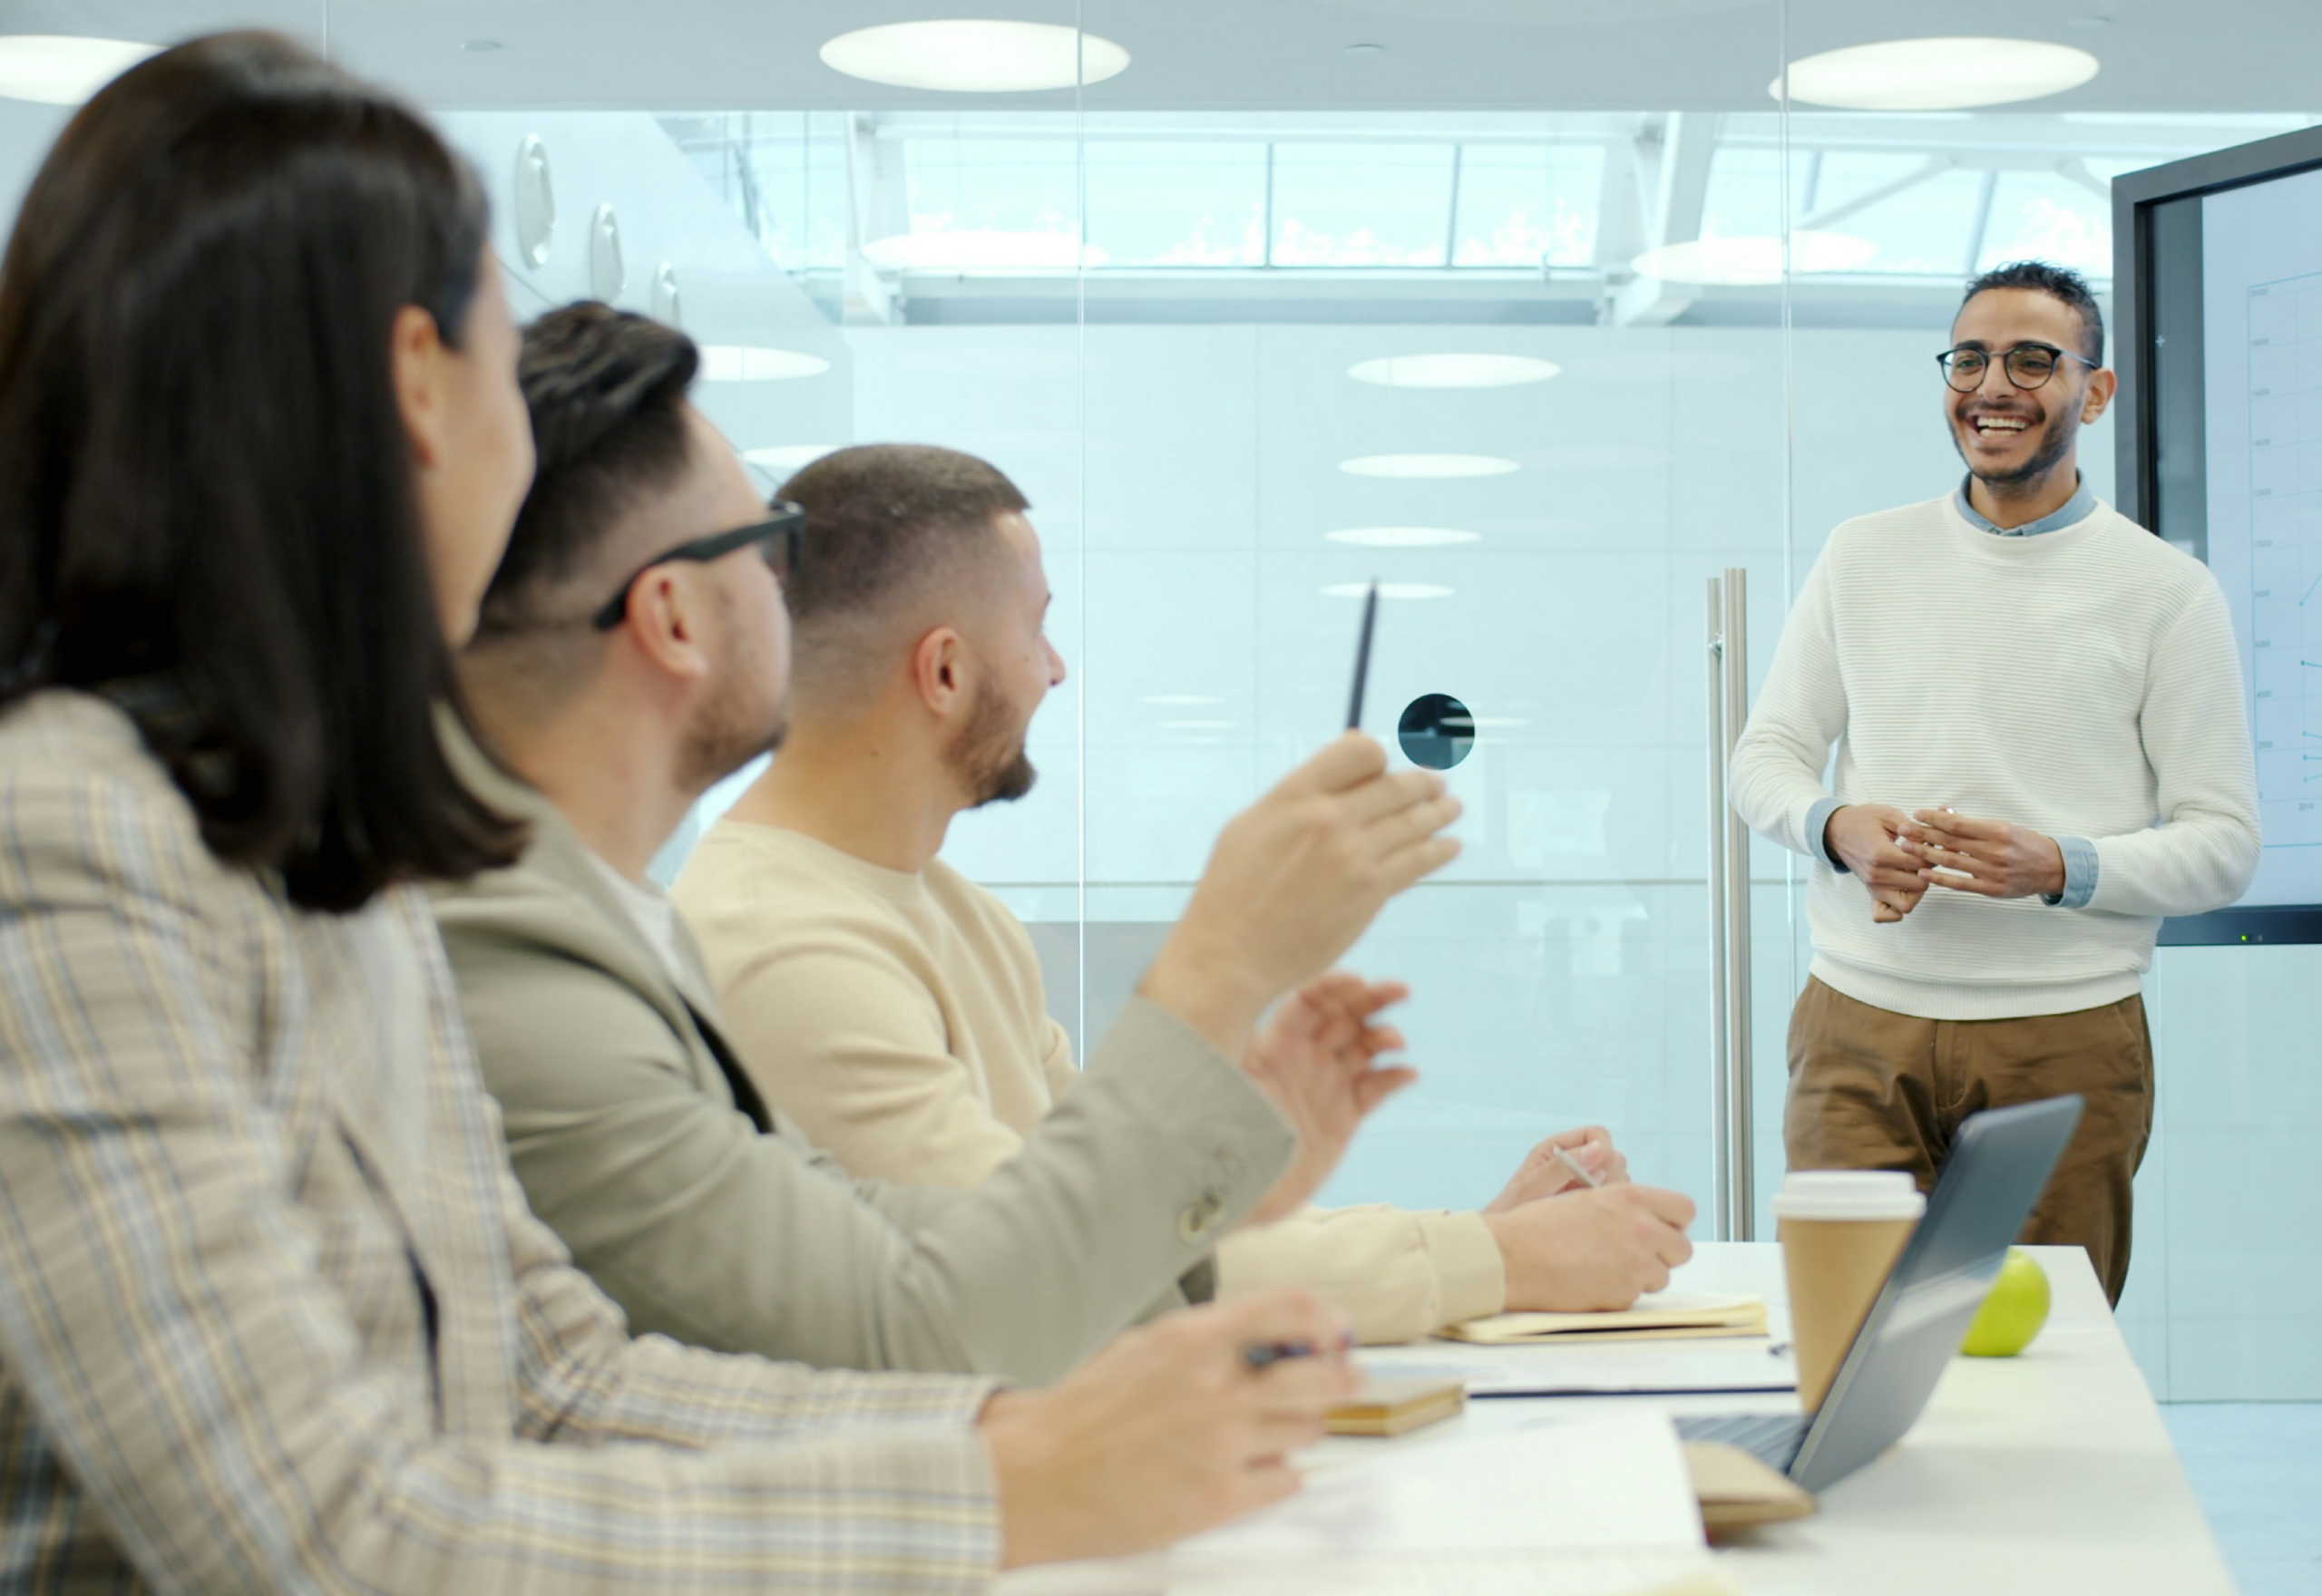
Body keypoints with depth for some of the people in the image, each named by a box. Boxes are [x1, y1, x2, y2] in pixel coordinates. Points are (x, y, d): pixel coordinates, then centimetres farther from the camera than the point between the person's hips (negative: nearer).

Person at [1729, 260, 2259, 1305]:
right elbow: (1765, 757, 15)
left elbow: (2225, 843, 1)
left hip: (2066, 1039, -2)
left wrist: (2061, 867, -16)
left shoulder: (2165, 590, 3)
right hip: (1860, 1027, 2)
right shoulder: (1863, 557, 11)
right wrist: (1839, 827, -8)